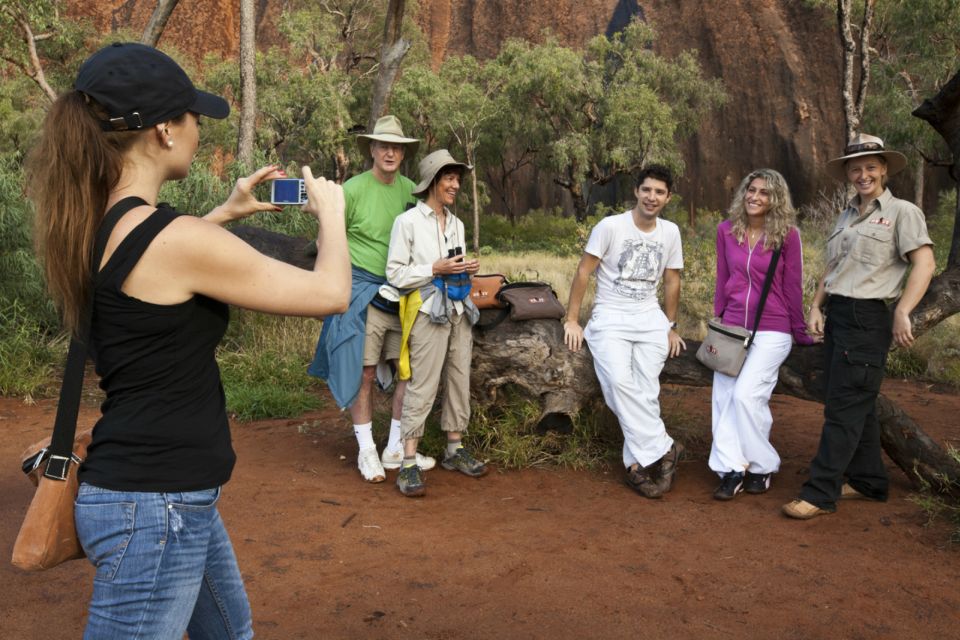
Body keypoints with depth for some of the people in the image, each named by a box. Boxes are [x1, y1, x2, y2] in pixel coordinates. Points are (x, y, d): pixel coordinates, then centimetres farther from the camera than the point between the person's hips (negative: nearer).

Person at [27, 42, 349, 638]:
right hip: (154, 505, -9)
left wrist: (228, 212, 23)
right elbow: (330, 292, -15)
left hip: (167, 492, 9)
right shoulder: (175, 236, -24)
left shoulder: (97, 224, 3)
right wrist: (331, 210, 3)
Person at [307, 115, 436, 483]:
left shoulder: (409, 189, 7)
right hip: (364, 291, -5)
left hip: (402, 292, 5)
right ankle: (367, 451, 14)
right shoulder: (353, 189, -8)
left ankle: (396, 449, 19)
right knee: (364, 373, 0)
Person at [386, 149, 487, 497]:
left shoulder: (456, 224, 16)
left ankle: (455, 449, 22)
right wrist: (435, 269, -15)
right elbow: (395, 273, -7)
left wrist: (466, 270, 4)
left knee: (459, 381, 9)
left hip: (459, 309, 7)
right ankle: (408, 464, -5)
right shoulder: (408, 221, -4)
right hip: (427, 309, -7)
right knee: (422, 387, -10)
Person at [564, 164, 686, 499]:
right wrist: (572, 321, -5)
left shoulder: (670, 232, 8)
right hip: (610, 317, -3)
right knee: (619, 381, -24)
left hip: (650, 319, 3)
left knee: (646, 390, -10)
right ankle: (662, 449, -16)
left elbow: (671, 281, 17)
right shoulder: (610, 226, -6)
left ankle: (639, 462, 0)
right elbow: (583, 273, -4)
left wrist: (670, 327, 19)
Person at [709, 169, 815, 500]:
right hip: (732, 328, 4)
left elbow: (792, 287, 0)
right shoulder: (726, 230, 4)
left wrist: (801, 333, 6)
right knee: (724, 398, -1)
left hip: (772, 330, -4)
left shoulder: (787, 235, -5)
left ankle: (762, 466, 7)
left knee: (746, 394, -14)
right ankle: (732, 469, 9)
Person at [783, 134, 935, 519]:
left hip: (868, 318, -8)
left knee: (844, 407, -7)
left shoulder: (902, 212, -4)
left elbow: (924, 263, -14)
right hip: (837, 314, 8)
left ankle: (821, 493, -3)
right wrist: (816, 307, 5)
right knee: (857, 403, 14)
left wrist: (902, 313, -23)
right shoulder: (847, 216, 17)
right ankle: (868, 480, 26)